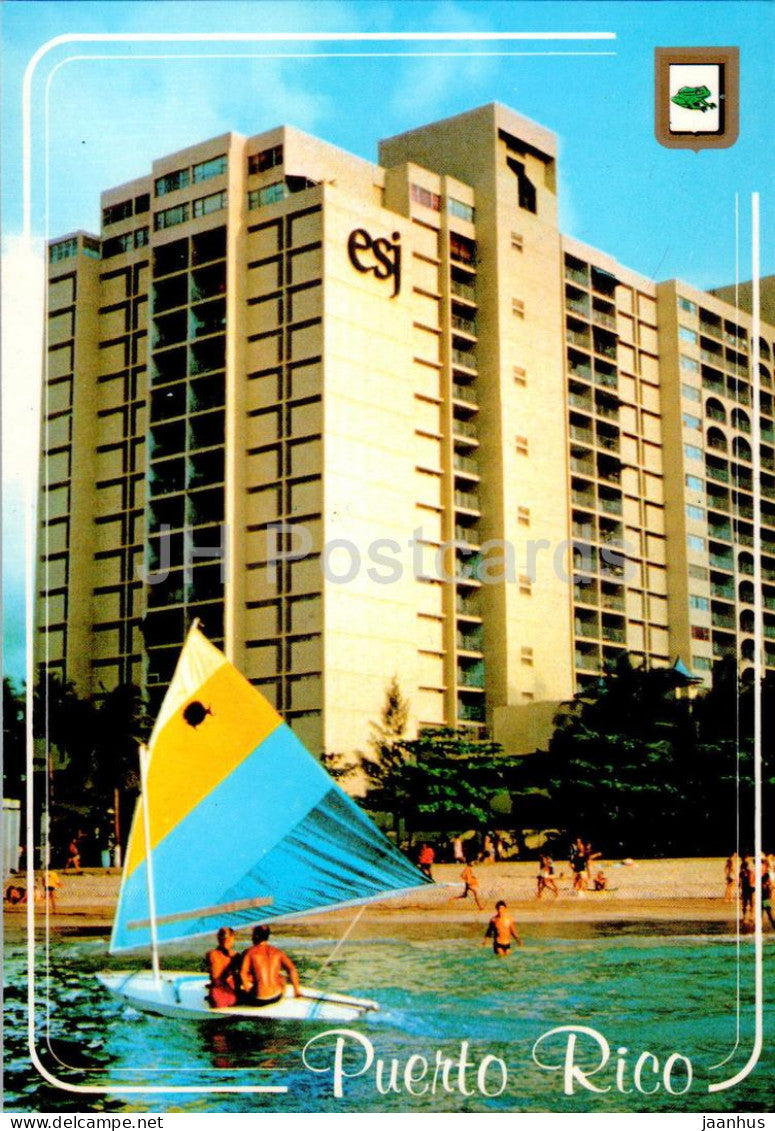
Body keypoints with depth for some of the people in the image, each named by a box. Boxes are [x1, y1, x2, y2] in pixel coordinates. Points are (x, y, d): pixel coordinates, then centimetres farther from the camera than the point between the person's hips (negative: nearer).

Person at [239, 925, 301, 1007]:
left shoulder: (249, 952, -2)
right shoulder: (277, 952, 6)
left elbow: (242, 973, -17)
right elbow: (291, 969, -4)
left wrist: (247, 988, -2)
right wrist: (297, 990, 3)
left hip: (258, 1000, -2)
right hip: (276, 997, 3)